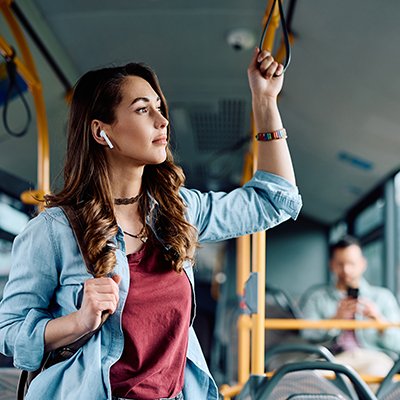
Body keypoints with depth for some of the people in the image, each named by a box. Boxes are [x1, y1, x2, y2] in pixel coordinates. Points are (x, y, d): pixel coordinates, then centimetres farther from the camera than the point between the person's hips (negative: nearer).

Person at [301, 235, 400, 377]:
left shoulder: (383, 297, 22)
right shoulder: (316, 298, 20)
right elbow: (307, 336, 6)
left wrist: (379, 320, -8)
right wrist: (336, 319, -9)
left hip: (377, 359, 1)